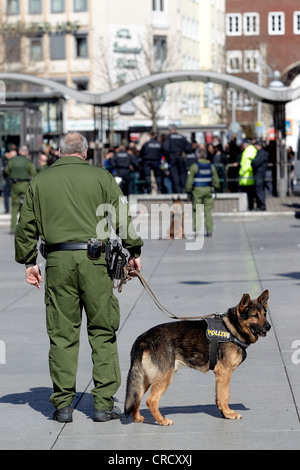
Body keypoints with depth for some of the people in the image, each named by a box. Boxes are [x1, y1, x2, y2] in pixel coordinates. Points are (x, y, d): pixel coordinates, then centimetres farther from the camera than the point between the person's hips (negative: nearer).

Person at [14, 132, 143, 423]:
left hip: (58, 261, 2)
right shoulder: (100, 178, 4)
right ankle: (104, 404, 3)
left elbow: (26, 226, 11)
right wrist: (133, 251, 8)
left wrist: (28, 262, 19)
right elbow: (121, 217, 0)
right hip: (94, 259, -1)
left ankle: (63, 404, 8)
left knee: (61, 334, 7)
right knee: (103, 332, 5)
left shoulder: (40, 182, 10)